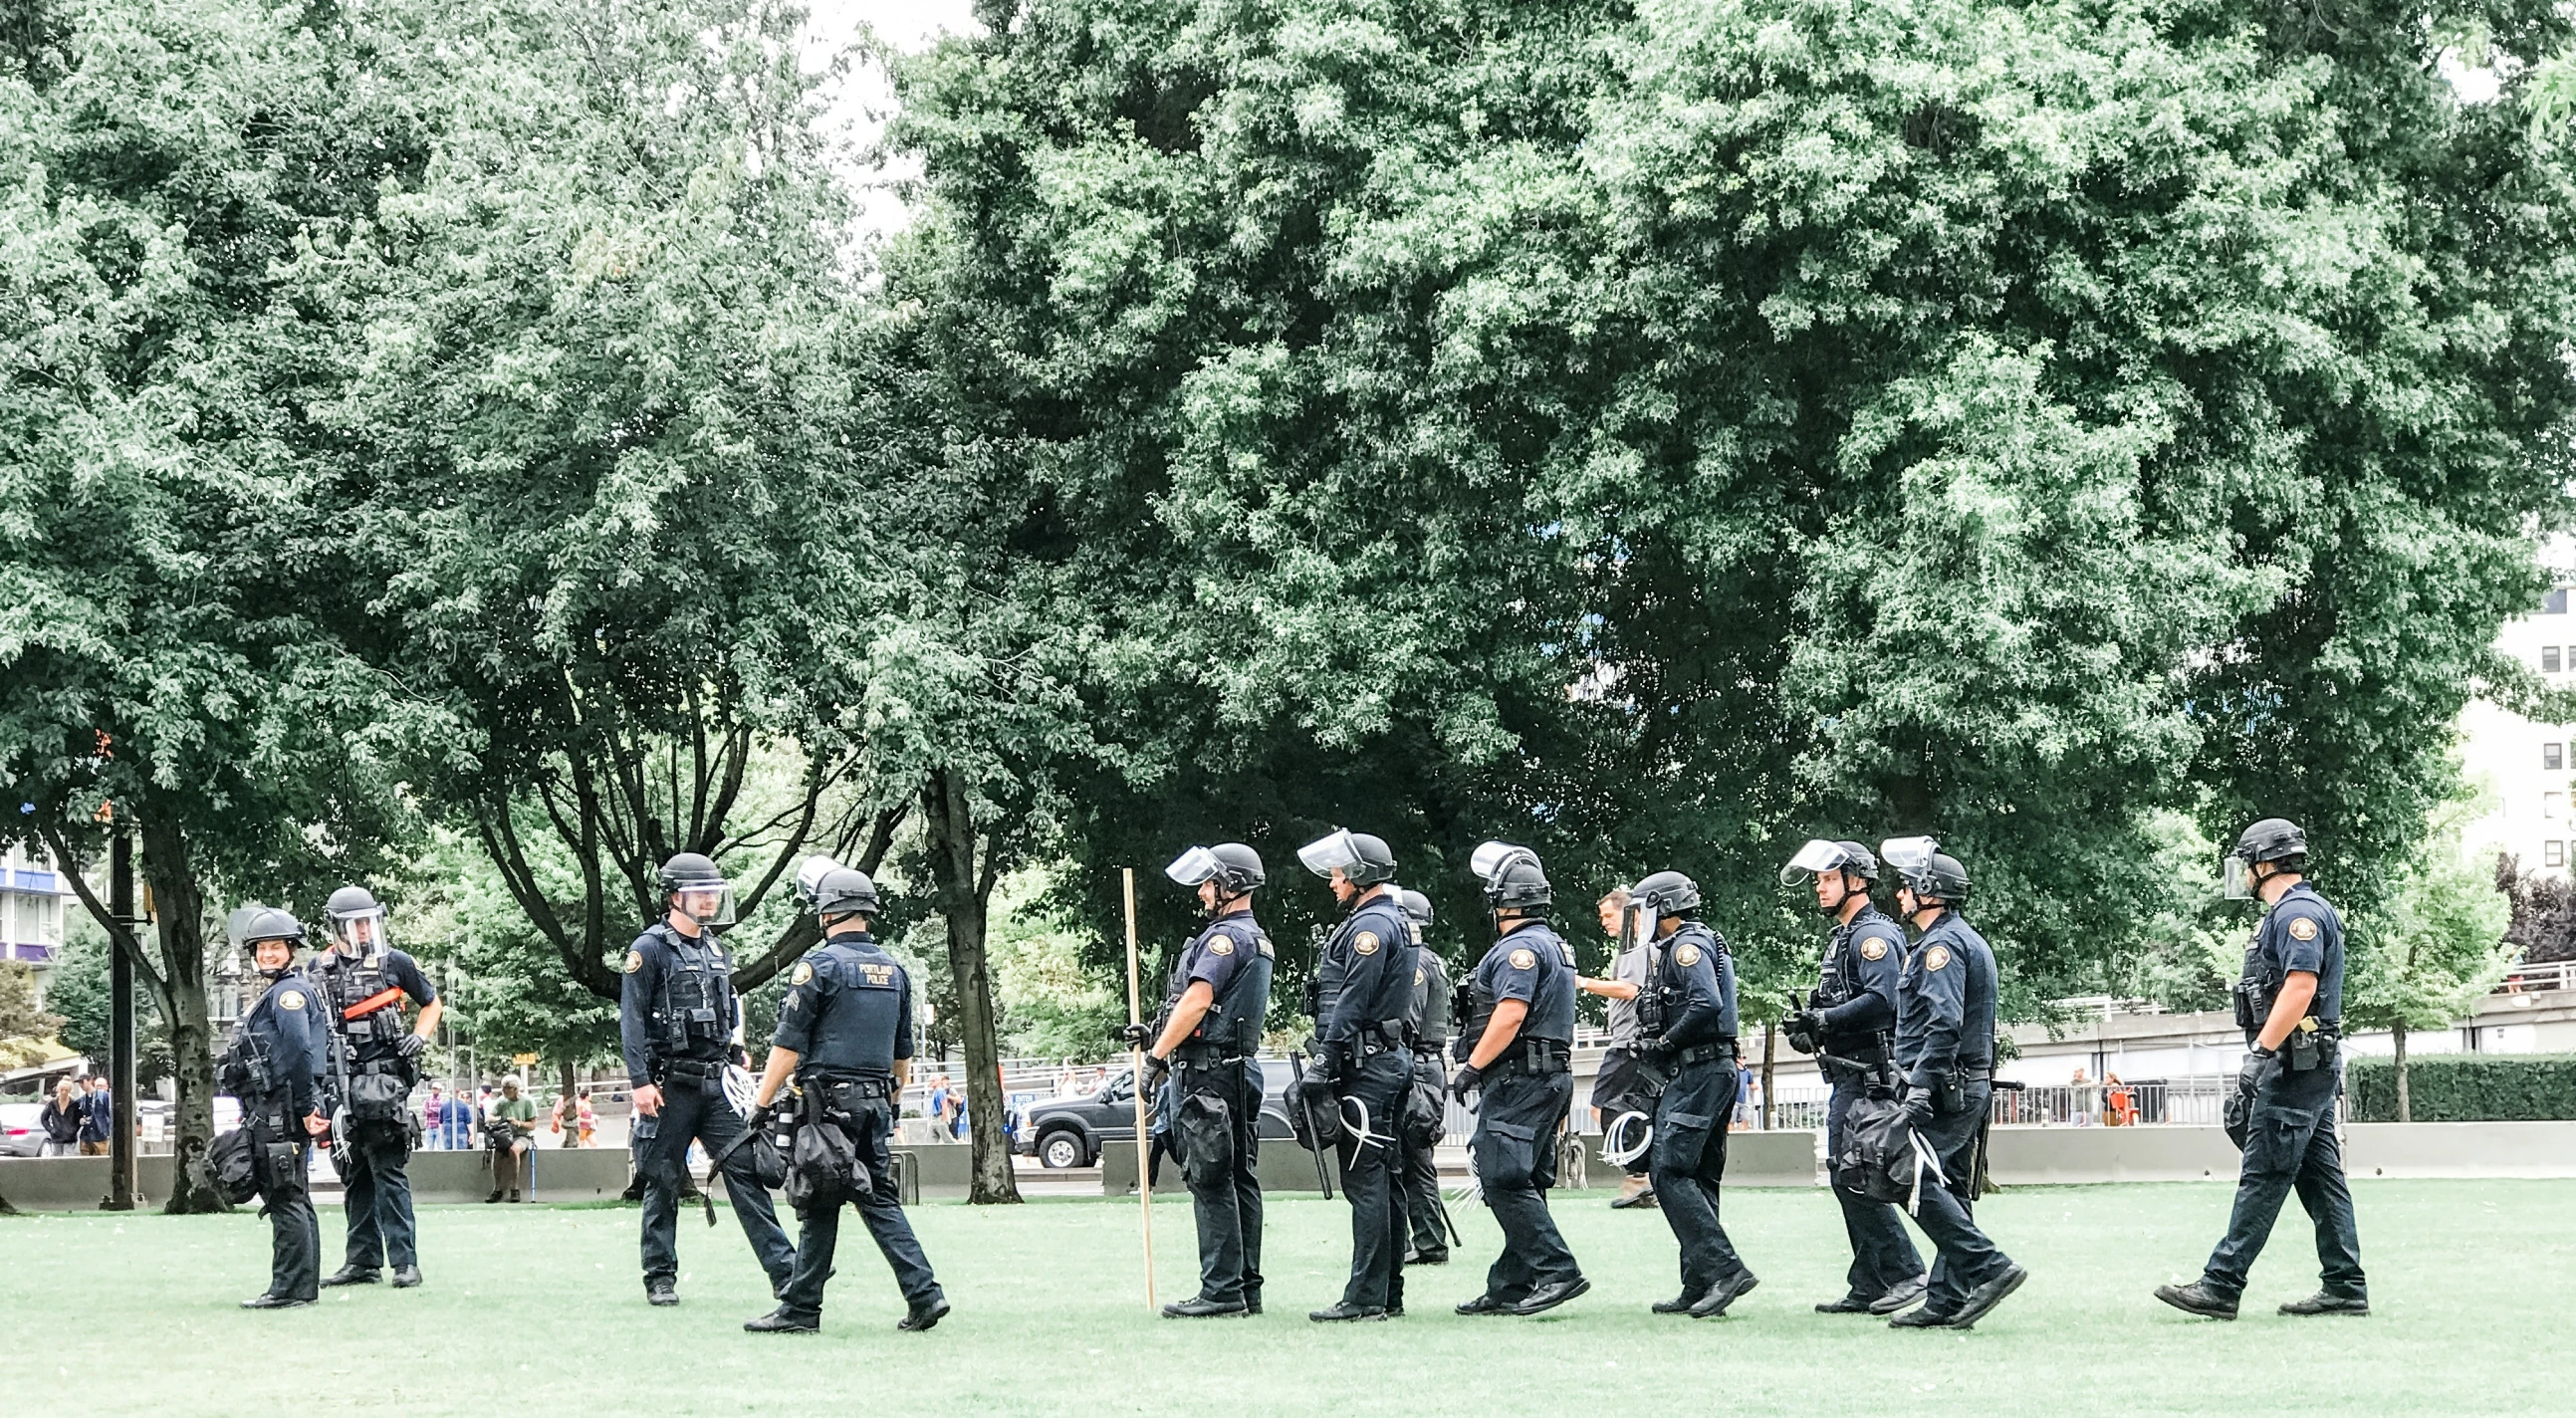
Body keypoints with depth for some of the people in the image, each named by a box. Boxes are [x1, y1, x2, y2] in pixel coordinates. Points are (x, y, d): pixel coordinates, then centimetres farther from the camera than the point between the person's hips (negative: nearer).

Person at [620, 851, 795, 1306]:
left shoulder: (718, 951, 16)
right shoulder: (650, 949, -5)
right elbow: (631, 1020, -9)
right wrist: (641, 1081, -16)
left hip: (715, 1082, 5)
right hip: (670, 1085, -5)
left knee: (746, 1171, -3)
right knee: (663, 1181, 3)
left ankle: (784, 1270, -8)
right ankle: (660, 1278, 12)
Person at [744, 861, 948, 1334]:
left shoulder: (819, 964, -8)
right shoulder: (894, 970, 13)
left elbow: (788, 1045, -10)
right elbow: (903, 1051, 20)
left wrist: (762, 1102, -4)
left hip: (829, 1102, -6)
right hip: (876, 1101, 6)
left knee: (819, 1205, -2)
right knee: (879, 1199, 10)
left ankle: (800, 1309, 2)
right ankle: (924, 1293, 0)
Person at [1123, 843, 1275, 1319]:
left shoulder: (1225, 937, -12)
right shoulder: (1259, 941, 20)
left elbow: (1197, 1001, -21)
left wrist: (1156, 1056, -16)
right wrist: (1156, 1036, 19)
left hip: (1208, 1073, -10)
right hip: (1243, 1067, 10)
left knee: (1211, 1183, -10)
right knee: (1240, 1181, 9)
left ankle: (1221, 1291, -12)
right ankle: (1246, 1288, 11)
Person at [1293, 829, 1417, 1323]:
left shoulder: (1369, 925, -12)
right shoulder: (1392, 922, 20)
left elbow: (1351, 1003, -19)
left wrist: (1324, 1063, -19)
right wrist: (1329, 1060, 21)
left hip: (1366, 1067, -11)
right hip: (1392, 1060, 11)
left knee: (1365, 1183, -10)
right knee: (1383, 1181, 11)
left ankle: (1365, 1298, -11)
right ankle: (1388, 1294, 15)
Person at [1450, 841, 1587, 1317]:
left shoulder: (1520, 948, -13)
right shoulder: (1553, 944, 20)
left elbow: (1510, 1015, -23)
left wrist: (1471, 1068, -17)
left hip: (1519, 1080, -10)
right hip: (1551, 1078, 10)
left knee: (1503, 1180, -13)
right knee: (1523, 1184, 10)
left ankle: (1558, 1272, -18)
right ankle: (1509, 1288, 12)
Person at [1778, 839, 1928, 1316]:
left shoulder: (1875, 935, -11)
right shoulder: (1841, 937, 22)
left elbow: (1881, 1000, -25)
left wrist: (1824, 1019, -25)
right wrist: (1809, 1025, 5)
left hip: (1868, 1075, -11)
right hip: (1847, 1078, 11)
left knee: (1855, 1177, -14)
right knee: (1845, 1178, 9)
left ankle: (1905, 1273, -10)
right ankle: (1867, 1289, 12)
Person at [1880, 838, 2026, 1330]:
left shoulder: (1941, 944, -12)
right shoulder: (1969, 940, 21)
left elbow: (1943, 1023, -23)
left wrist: (1920, 1087, -26)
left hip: (1945, 1088, -10)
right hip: (1972, 1086, 10)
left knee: (1919, 1183, -13)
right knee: (1949, 1190, 8)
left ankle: (1989, 1267, -16)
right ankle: (1946, 1301, 7)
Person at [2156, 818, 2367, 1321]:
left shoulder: (2298, 912, -12)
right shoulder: (2287, 914, 21)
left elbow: (2300, 986, -23)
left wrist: (2260, 1052, -25)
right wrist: (2257, 1068, 24)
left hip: (2296, 1067, -11)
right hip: (2311, 1068, 11)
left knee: (2263, 1179, -10)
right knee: (2320, 1178, 9)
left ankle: (2220, 1287, -12)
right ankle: (2345, 1288, 10)